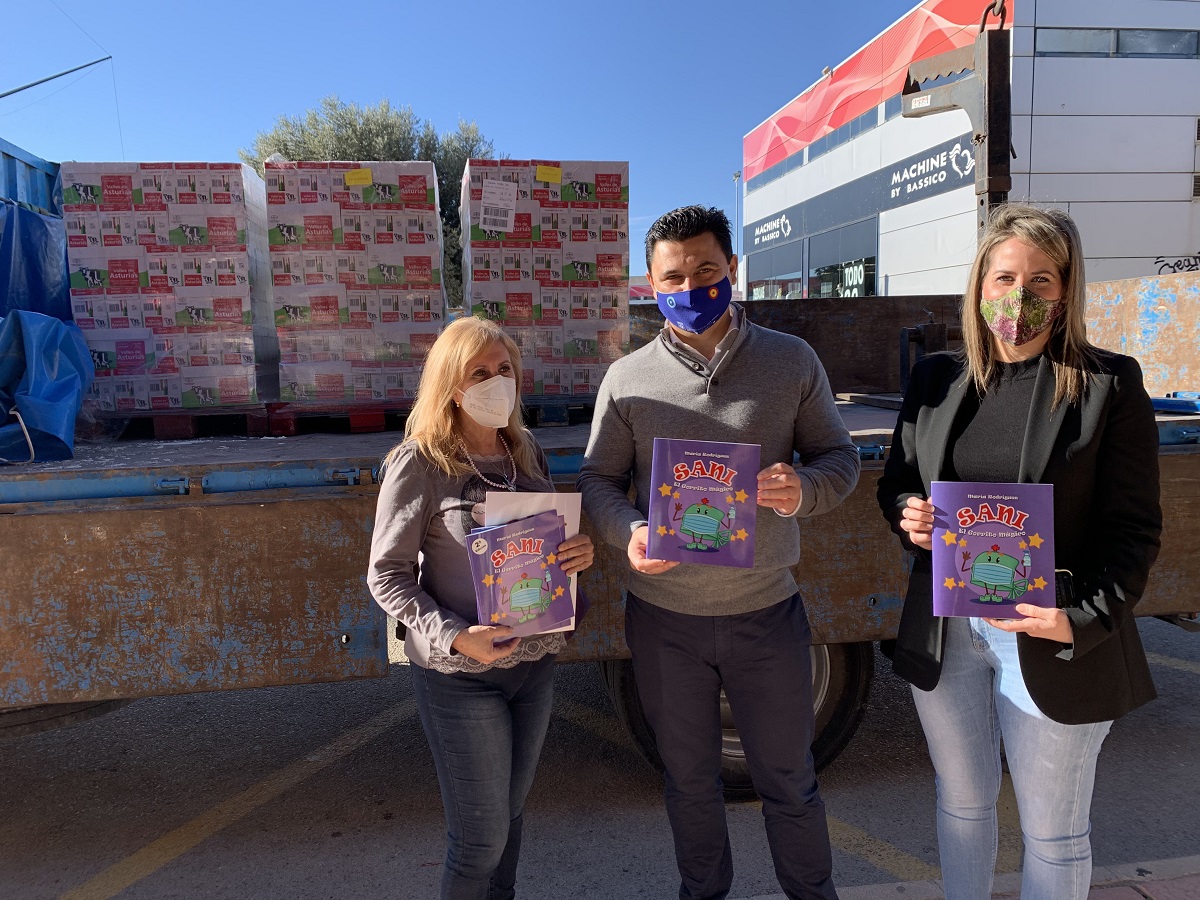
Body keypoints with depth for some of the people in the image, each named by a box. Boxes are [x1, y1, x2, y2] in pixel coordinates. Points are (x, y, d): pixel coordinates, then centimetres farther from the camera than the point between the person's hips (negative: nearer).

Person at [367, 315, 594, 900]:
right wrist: (455, 637, -24)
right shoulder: (419, 462, -14)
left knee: (511, 812, 21)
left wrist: (580, 551, -10)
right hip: (459, 676, -5)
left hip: (536, 662, 5)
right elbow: (387, 575, -11)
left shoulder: (526, 450, 3)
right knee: (482, 835, 7)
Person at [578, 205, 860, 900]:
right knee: (690, 779, 20)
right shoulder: (628, 378, -2)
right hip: (664, 618, 1)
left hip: (767, 611, 0)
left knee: (789, 779, 16)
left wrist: (804, 489, -21)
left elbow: (841, 456, 2)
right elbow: (597, 479, 2)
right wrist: (630, 531, -20)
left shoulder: (792, 361, -2)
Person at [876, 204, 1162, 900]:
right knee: (962, 803, 22)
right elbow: (896, 481, 12)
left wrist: (1087, 618, -21)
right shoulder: (937, 378, 3)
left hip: (1052, 643, -3)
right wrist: (908, 514, -11)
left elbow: (1135, 526, -8)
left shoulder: (1109, 384, -7)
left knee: (1054, 830, 15)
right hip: (944, 631, 4)